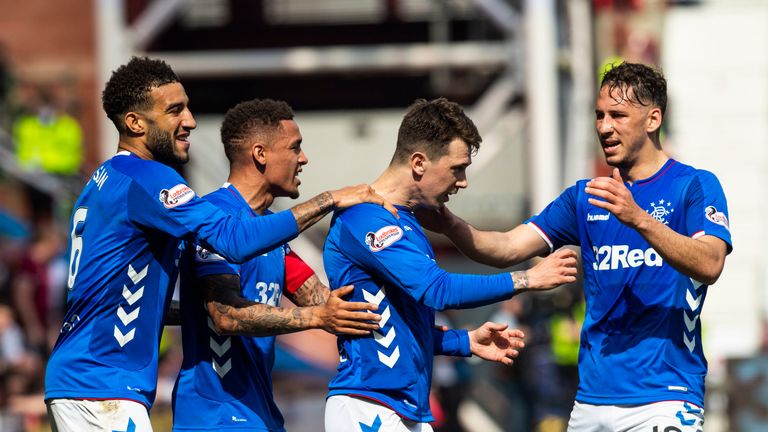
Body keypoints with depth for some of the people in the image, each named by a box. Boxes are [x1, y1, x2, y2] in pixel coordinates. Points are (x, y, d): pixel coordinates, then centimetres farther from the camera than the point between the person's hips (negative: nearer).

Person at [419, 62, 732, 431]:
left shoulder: (694, 186, -1)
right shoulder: (585, 197, 17)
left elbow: (709, 266, -18)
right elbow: (507, 249, 8)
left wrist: (638, 219, -30)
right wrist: (452, 227, -11)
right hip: (591, 398, 5)